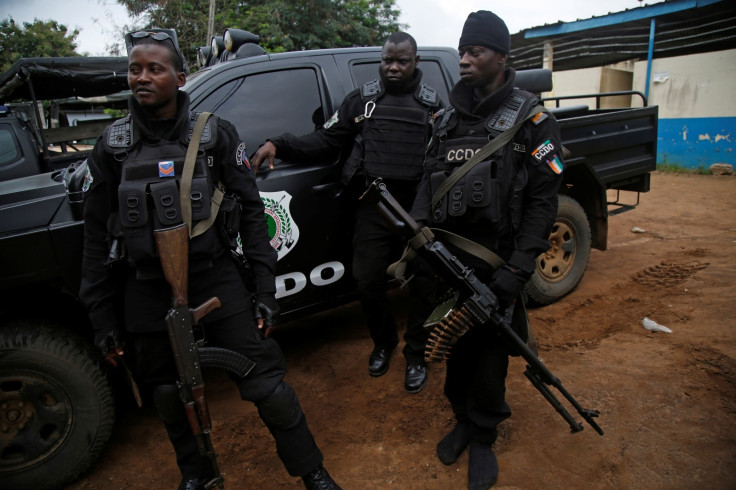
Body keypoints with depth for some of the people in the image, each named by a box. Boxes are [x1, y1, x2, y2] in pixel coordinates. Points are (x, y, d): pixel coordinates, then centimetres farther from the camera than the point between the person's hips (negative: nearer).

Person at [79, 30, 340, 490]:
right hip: (147, 293, 3)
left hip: (217, 280, -2)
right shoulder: (112, 144, 4)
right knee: (168, 393, 18)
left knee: (265, 383, -2)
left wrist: (265, 287, -7)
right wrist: (102, 315, 6)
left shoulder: (216, 133, -2)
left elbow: (251, 209, -3)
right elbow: (97, 233, 6)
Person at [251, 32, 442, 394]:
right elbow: (324, 140, 7)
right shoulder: (361, 99, 11)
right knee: (367, 281, 1)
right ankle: (383, 342, 29)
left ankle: (416, 354, 24)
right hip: (372, 208, 1)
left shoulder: (432, 104, 10)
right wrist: (278, 145, -6)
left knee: (422, 284, 2)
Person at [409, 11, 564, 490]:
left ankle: (483, 437, 30)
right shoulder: (448, 118, 9)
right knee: (454, 346, 15)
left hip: (496, 262, -4)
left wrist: (518, 270, -18)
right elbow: (429, 181, 9)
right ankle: (462, 419, 39)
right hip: (447, 256, 4)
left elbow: (543, 200, -10)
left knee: (489, 352, 7)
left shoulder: (530, 119, -5)